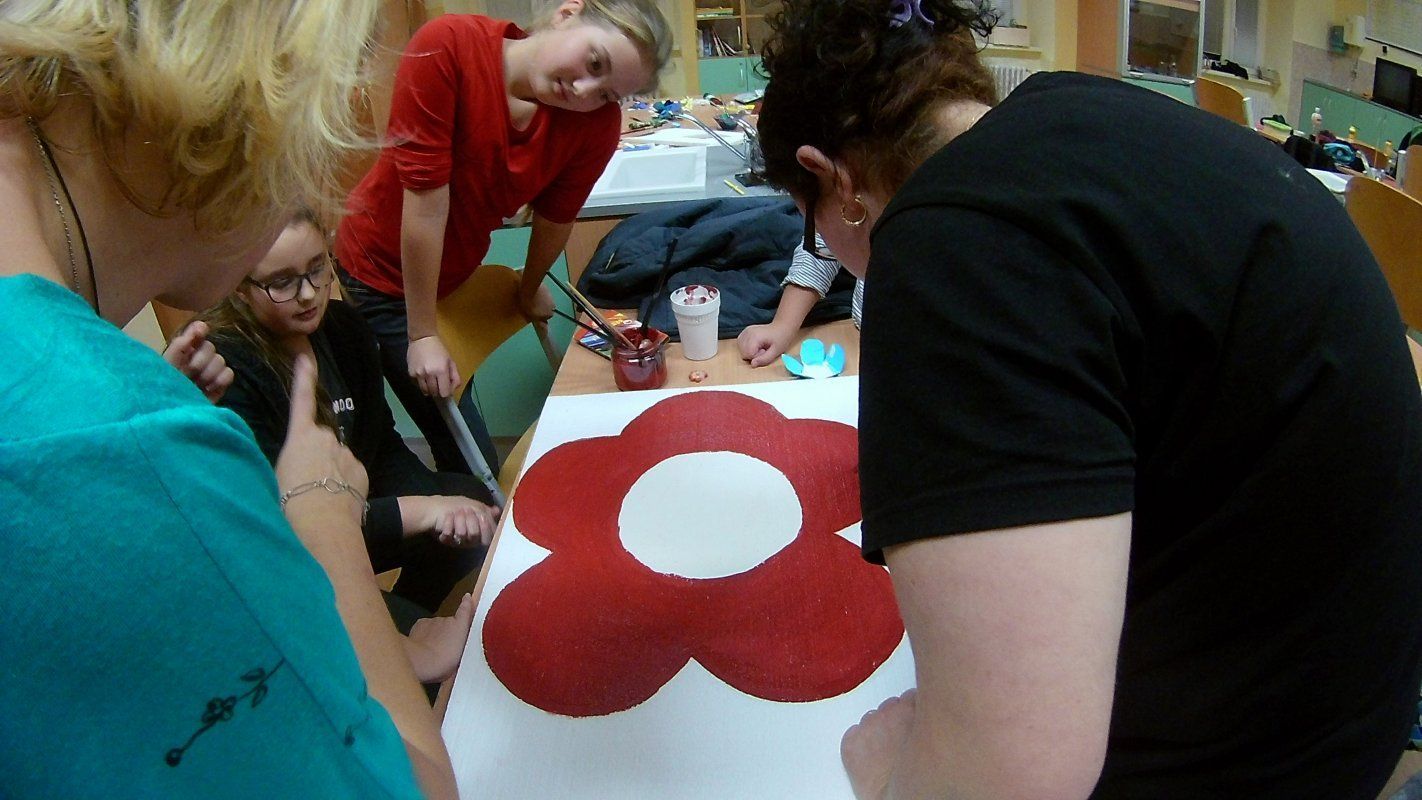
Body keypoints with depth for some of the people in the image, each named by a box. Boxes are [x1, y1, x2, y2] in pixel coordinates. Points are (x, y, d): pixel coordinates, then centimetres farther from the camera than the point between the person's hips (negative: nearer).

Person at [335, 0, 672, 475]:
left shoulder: (598, 124, -19)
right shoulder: (448, 47, -29)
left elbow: (554, 217, -1)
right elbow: (425, 201, -26)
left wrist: (530, 291, 15)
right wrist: (422, 335, -21)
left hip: (459, 276, 4)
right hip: (380, 272, -4)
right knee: (473, 466, -4)